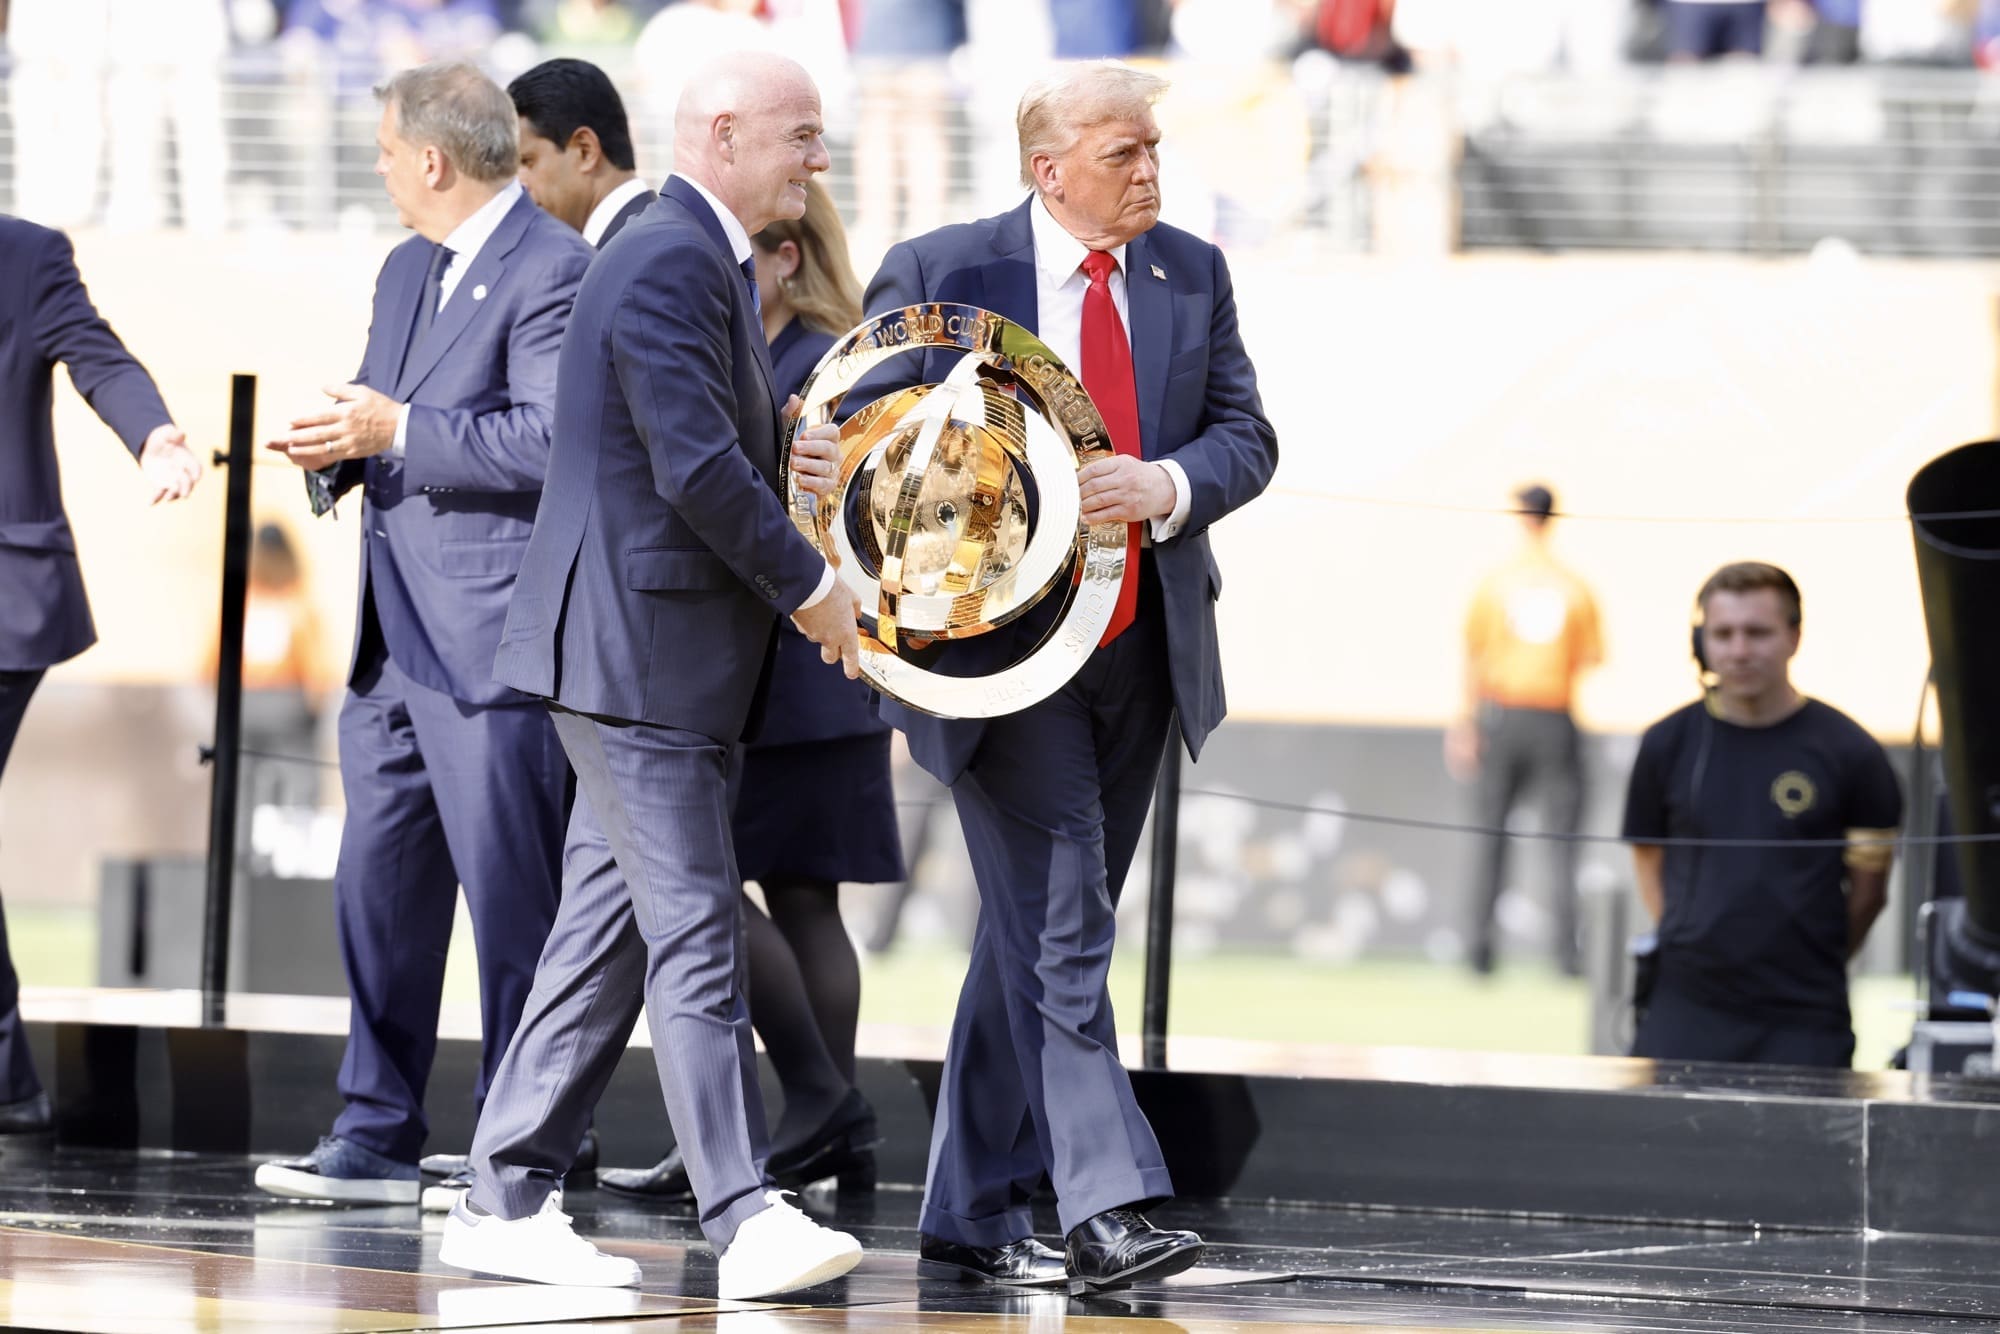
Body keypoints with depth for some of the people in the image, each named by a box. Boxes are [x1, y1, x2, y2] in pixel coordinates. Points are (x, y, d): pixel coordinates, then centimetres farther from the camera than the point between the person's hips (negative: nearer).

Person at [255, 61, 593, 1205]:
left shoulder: (553, 272, -11)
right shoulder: (407, 271, 19)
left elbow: (550, 441, -20)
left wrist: (397, 431, -19)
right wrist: (340, 445, 2)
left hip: (496, 639, -9)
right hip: (397, 638, 9)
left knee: (511, 895, -4)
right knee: (378, 886, 10)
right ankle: (378, 1139, 17)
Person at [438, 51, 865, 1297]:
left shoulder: (710, 264, 18)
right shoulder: (669, 264, -16)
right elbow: (698, 466, -22)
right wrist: (809, 583, -13)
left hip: (663, 659, 10)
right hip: (637, 648, -10)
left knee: (608, 934, 11)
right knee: (696, 930, -11)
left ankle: (506, 1199, 14)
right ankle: (746, 1218, -13)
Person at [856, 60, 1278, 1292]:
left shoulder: (1192, 275, 7)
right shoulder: (938, 271, -5)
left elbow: (1246, 433, 6)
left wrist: (1169, 485, -15)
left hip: (1142, 648, 5)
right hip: (997, 644, -5)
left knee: (1034, 928, 11)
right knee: (1059, 925, -12)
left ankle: (971, 1217, 17)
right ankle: (1103, 1207, -17)